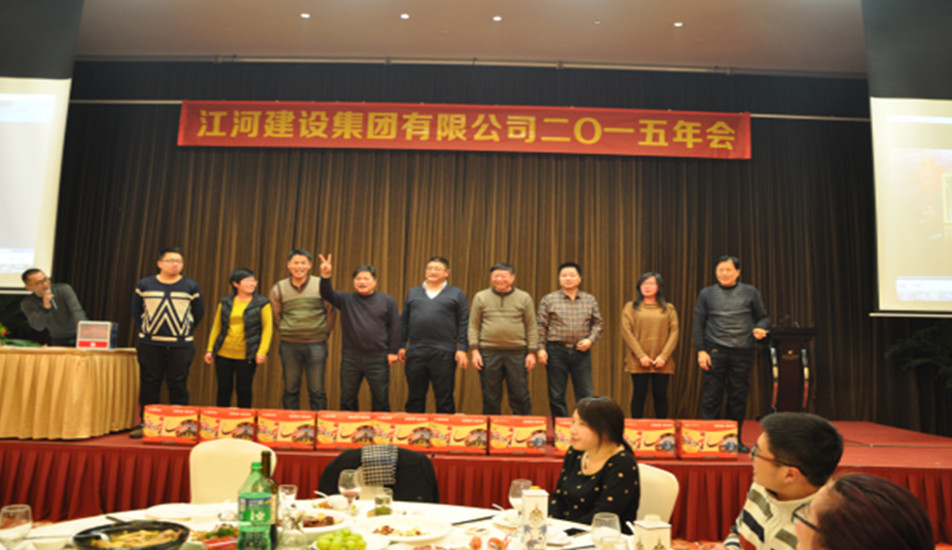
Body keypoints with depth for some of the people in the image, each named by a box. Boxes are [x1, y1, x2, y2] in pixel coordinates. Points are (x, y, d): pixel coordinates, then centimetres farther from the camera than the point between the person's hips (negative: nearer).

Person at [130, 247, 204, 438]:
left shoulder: (191, 287, 4)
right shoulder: (144, 285, 6)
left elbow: (198, 313, 10)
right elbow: (136, 311, 14)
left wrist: (186, 331, 6)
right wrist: (144, 330, 7)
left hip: (181, 345, -1)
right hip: (150, 344, 1)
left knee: (178, 386, 1)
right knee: (149, 384, 5)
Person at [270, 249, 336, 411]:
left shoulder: (320, 285, -1)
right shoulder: (279, 288, 4)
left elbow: (331, 312, 6)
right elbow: (277, 316, 14)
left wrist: (325, 334, 7)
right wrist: (287, 333, 11)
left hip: (316, 344, -1)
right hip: (289, 344, 2)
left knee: (317, 391, 2)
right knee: (290, 390, 9)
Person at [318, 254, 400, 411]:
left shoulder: (387, 301, 3)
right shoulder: (346, 299, 7)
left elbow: (394, 328, 2)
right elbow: (327, 294, -9)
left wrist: (393, 351, -4)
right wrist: (325, 276, -27)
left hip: (378, 359, -2)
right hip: (351, 357, 2)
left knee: (380, 401, 5)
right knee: (347, 400, 10)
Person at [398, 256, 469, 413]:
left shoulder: (457, 294, 8)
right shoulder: (413, 292, 16)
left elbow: (463, 324, 3)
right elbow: (404, 321, 14)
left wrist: (462, 349, -5)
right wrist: (401, 346, 7)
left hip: (444, 353, -2)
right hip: (415, 352, 3)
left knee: (444, 399, 2)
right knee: (415, 397, 8)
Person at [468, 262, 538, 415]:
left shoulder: (524, 298, 7)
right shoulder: (481, 297, 8)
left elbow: (532, 327, 7)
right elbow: (473, 326, 6)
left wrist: (532, 352, -1)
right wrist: (474, 350, -3)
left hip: (517, 353, 0)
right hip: (489, 353, 1)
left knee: (520, 396, 2)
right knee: (490, 397, 7)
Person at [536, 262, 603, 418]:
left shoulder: (590, 300, 10)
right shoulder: (549, 299, 3)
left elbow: (598, 323, 12)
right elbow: (541, 326, 1)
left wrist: (590, 340, -5)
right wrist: (541, 348, -6)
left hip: (581, 351, 2)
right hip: (556, 351, -1)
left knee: (586, 394, 2)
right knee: (556, 395, 5)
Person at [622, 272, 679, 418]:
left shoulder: (669, 309, 11)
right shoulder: (630, 307, 7)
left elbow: (674, 333, 3)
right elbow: (626, 332, -2)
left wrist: (663, 356, -9)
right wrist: (641, 355, -11)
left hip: (662, 362, 1)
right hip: (638, 362, -1)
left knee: (661, 396, 4)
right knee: (639, 395, 0)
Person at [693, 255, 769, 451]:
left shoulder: (750, 293, 10)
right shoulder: (706, 294, 8)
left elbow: (763, 317, 15)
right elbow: (698, 323, 6)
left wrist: (760, 328, -9)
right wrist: (700, 350, -2)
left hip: (743, 353, 1)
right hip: (715, 352, -1)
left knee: (738, 398, 6)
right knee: (711, 398, -2)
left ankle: (735, 440, 18)